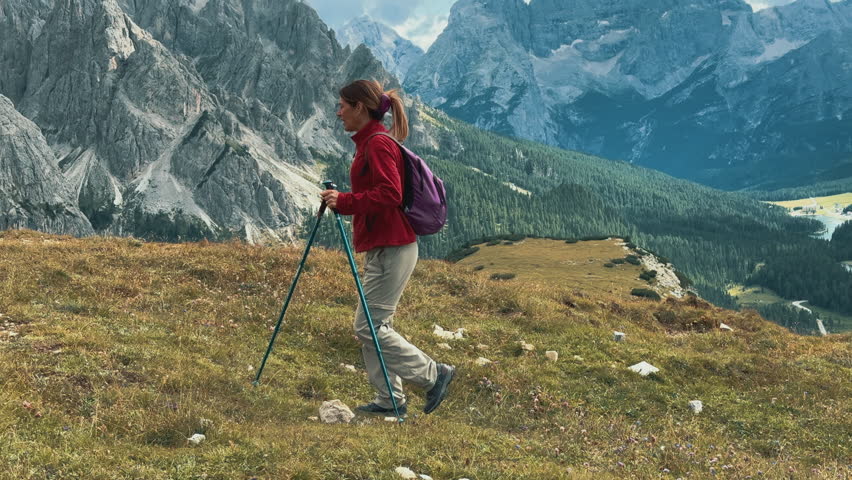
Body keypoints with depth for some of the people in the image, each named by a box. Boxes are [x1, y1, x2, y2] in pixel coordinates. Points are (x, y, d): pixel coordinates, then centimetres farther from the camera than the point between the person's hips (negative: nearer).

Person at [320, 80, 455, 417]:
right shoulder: (368, 142, 17)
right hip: (382, 248, 11)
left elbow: (389, 195, -24)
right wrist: (342, 201, 14)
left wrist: (344, 201, -23)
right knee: (375, 325, 12)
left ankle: (433, 375, 2)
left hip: (391, 249, -11)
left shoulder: (379, 144, -14)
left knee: (369, 326, -8)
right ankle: (388, 400, 18)